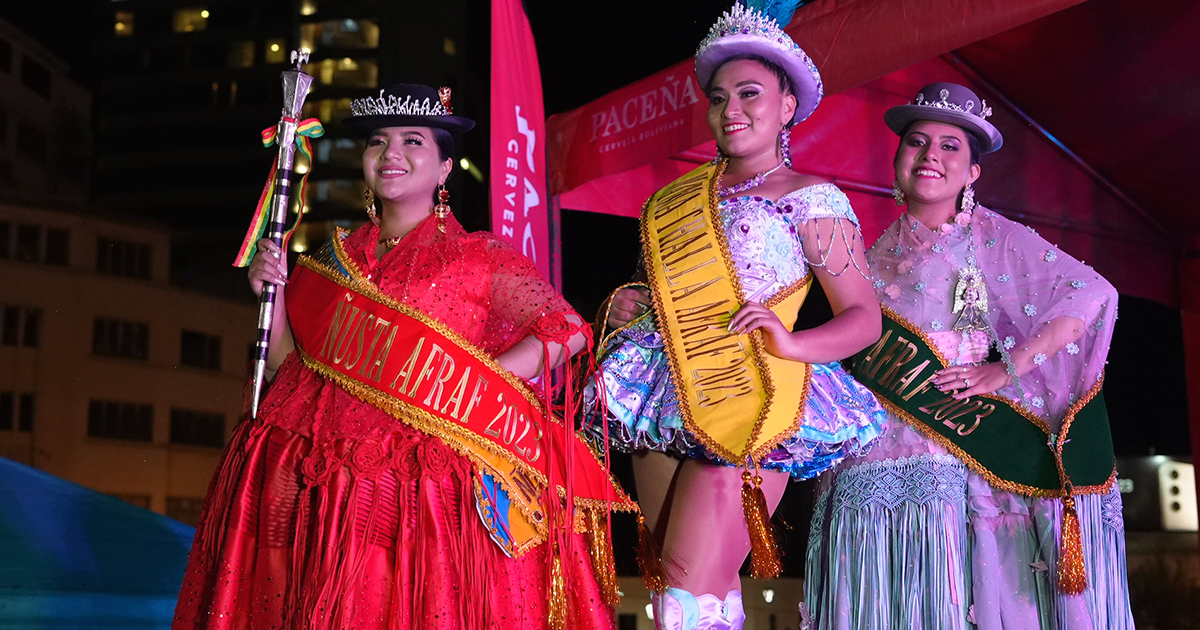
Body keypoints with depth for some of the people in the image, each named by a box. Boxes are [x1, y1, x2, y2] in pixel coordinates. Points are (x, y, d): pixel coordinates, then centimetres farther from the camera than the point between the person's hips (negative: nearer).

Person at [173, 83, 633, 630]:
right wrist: (273, 292, 1)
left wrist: (464, 388, -14)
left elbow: (565, 333, -8)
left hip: (426, 489, -3)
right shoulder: (335, 259, 15)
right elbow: (288, 368, 15)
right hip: (314, 487, 4)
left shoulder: (479, 259, 3)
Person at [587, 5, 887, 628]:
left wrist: (791, 343, -19)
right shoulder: (680, 198, 17)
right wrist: (629, 306, 7)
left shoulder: (811, 200, 0)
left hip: (747, 413, -6)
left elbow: (864, 315, -2)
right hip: (665, 409, 6)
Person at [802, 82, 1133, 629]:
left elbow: (1092, 295, -7)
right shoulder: (876, 255, 15)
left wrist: (1006, 368, -11)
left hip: (965, 451, -3)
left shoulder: (993, 237, 3)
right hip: (878, 455, 4)